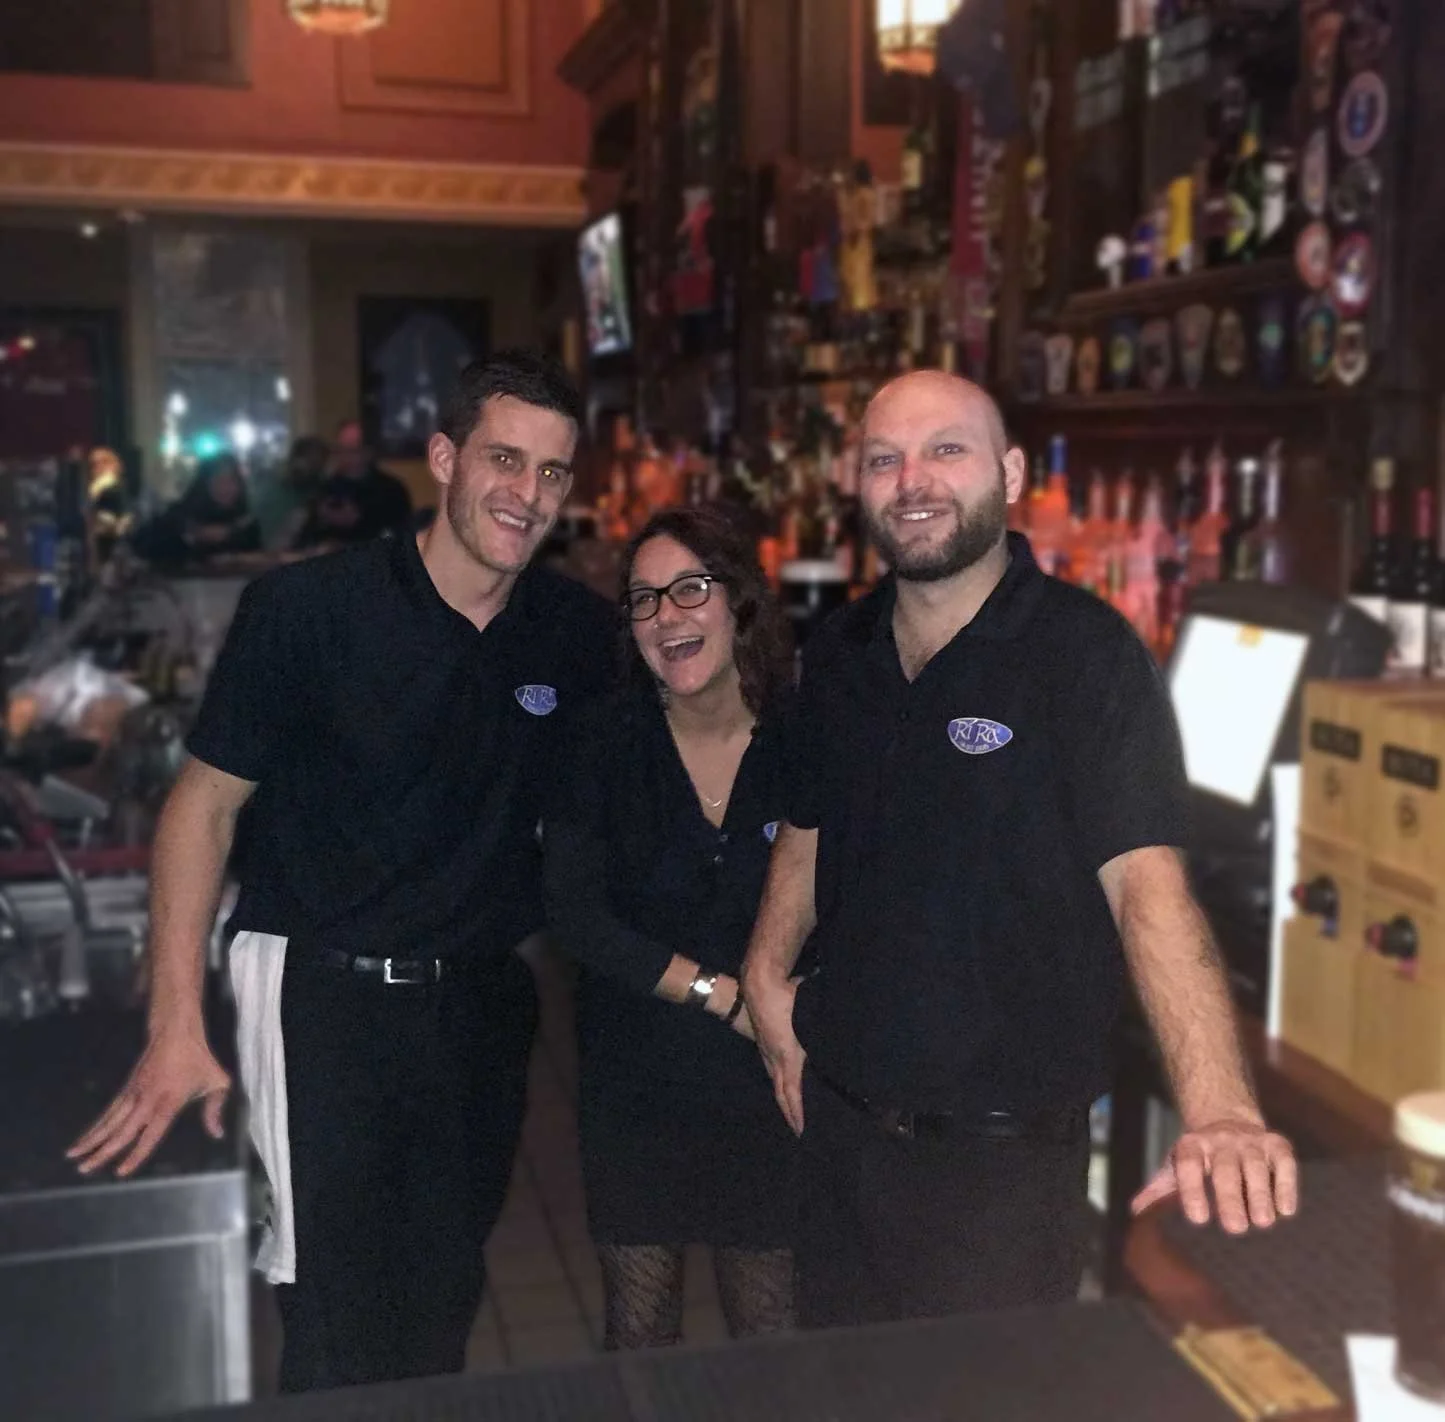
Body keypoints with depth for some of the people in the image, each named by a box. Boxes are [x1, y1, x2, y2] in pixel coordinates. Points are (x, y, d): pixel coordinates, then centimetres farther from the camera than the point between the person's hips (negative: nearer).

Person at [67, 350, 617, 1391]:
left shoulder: (579, 632, -2)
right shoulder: (307, 609, -13)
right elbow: (205, 803, -7)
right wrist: (178, 1028, -11)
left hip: (482, 1002, 4)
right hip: (326, 995, -4)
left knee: (444, 1302, 17)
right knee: (343, 1334, 1)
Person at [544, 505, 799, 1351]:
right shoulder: (605, 743, -5)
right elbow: (578, 915, -9)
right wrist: (723, 994, -14)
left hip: (771, 1084, 0)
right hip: (637, 1081, 1)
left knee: (773, 1336, 9)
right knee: (639, 1335, 13)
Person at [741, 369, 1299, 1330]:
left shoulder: (1086, 652, -15)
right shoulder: (839, 657, 3)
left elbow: (1145, 876, -25)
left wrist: (1221, 1110, -37)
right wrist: (768, 974, 0)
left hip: (1005, 1144, -5)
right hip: (841, 1117, 5)